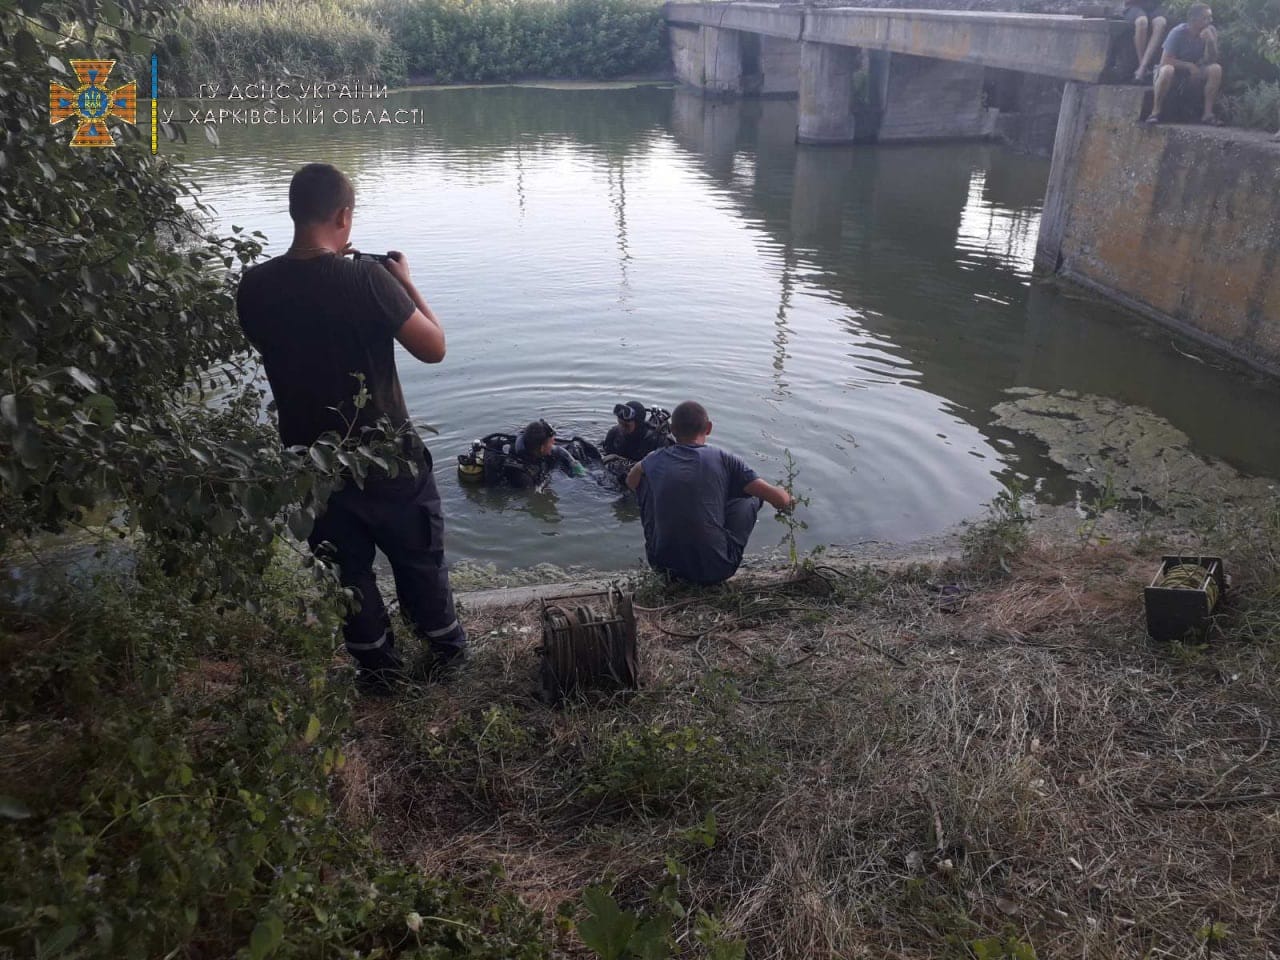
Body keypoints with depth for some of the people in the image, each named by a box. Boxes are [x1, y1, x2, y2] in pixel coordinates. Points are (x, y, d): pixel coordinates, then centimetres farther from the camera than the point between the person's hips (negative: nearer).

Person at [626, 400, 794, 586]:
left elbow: (631, 481, 26)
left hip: (661, 563, 2)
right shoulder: (723, 459, -6)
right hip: (716, 571, -2)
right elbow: (780, 500, -5)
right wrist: (787, 498, 17)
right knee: (751, 497, 16)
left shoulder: (655, 460, 1)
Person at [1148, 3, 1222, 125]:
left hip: (1195, 73, 4)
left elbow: (1210, 60, -14)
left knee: (1215, 69, -23)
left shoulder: (1210, 32, -7)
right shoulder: (1178, 33, -18)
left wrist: (1209, 41, -29)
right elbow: (1165, 61, -22)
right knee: (1167, 70, -38)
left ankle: (1208, 113, -19)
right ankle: (1156, 112, -28)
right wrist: (1190, 66, -24)